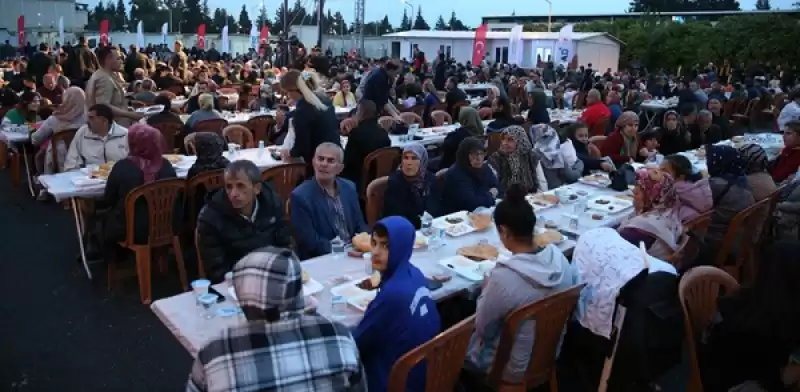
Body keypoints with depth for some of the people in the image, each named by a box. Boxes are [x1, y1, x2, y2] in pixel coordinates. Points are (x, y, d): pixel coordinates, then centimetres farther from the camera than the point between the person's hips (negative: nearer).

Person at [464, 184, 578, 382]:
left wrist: (486, 290, -2)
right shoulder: (560, 259, -15)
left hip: (514, 370, -6)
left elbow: (483, 328, -17)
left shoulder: (503, 278, -33)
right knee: (470, 330, 25)